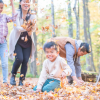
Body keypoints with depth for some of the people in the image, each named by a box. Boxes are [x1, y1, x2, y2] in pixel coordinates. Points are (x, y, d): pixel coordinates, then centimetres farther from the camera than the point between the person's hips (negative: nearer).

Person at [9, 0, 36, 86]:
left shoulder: (32, 14, -2)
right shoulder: (17, 13, -10)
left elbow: (34, 29, -5)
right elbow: (16, 27, -19)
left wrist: (31, 28, -28)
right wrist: (25, 28, -36)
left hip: (27, 41, 3)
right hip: (17, 41, -3)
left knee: (25, 61, -4)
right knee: (19, 59, -17)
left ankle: (21, 81, 8)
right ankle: (13, 76, 8)